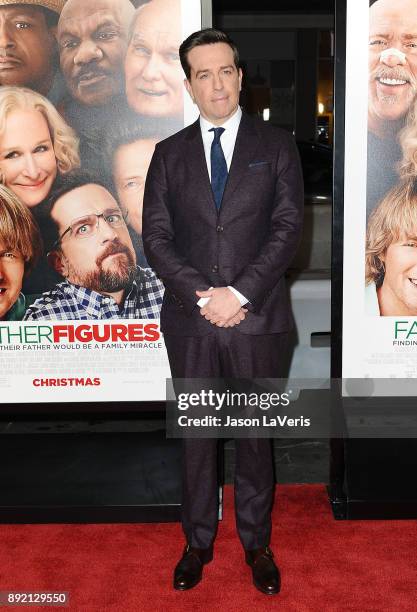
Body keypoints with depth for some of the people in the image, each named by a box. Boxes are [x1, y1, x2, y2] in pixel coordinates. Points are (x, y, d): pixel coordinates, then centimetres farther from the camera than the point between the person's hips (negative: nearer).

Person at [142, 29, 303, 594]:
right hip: (189, 320, 1)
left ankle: (256, 542, 29)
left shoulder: (276, 145, 4)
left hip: (258, 317, -1)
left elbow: (288, 226, -4)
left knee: (256, 434, 10)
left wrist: (240, 293, -15)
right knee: (196, 435, 11)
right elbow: (156, 236, 1)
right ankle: (198, 543, 28)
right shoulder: (170, 153, 8)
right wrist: (202, 295, -13)